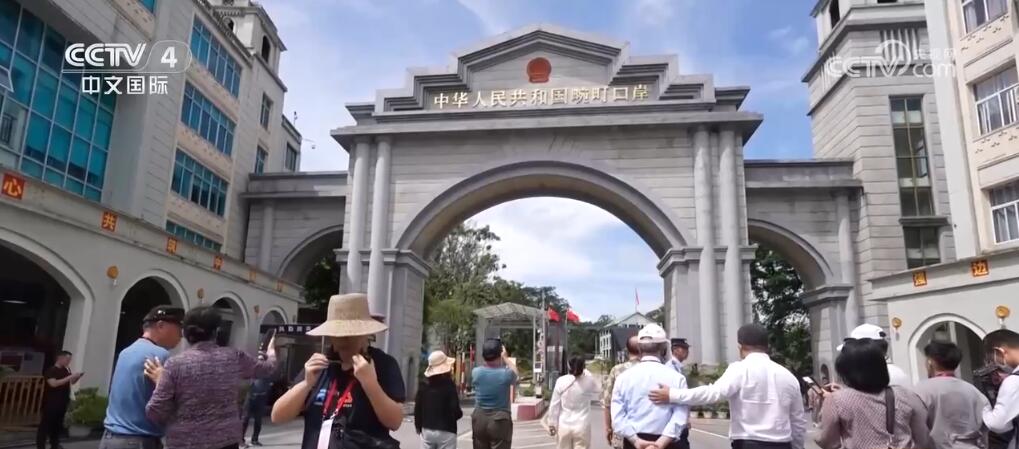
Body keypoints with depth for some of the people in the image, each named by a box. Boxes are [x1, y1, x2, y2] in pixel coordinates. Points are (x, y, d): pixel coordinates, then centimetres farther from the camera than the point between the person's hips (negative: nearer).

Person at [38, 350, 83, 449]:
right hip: (51, 403, -7)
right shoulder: (51, 370, -11)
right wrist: (70, 377, -27)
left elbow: (71, 382, 19)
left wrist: (78, 377, -2)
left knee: (58, 425, 13)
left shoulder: (66, 370, 9)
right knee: (46, 424, -2)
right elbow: (54, 383, -25)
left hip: (62, 403, 7)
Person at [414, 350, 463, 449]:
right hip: (445, 432, -5)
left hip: (426, 431, 5)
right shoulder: (449, 386, -12)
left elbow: (417, 409, 7)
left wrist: (419, 427, 20)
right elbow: (456, 412, -15)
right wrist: (461, 413, 7)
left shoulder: (423, 386, 4)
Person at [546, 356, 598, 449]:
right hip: (582, 427, -1)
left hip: (564, 427, 1)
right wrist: (585, 372, 26)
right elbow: (595, 389, 19)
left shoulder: (561, 381, -7)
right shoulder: (589, 381, -7)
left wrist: (552, 424, 7)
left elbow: (554, 405, -2)